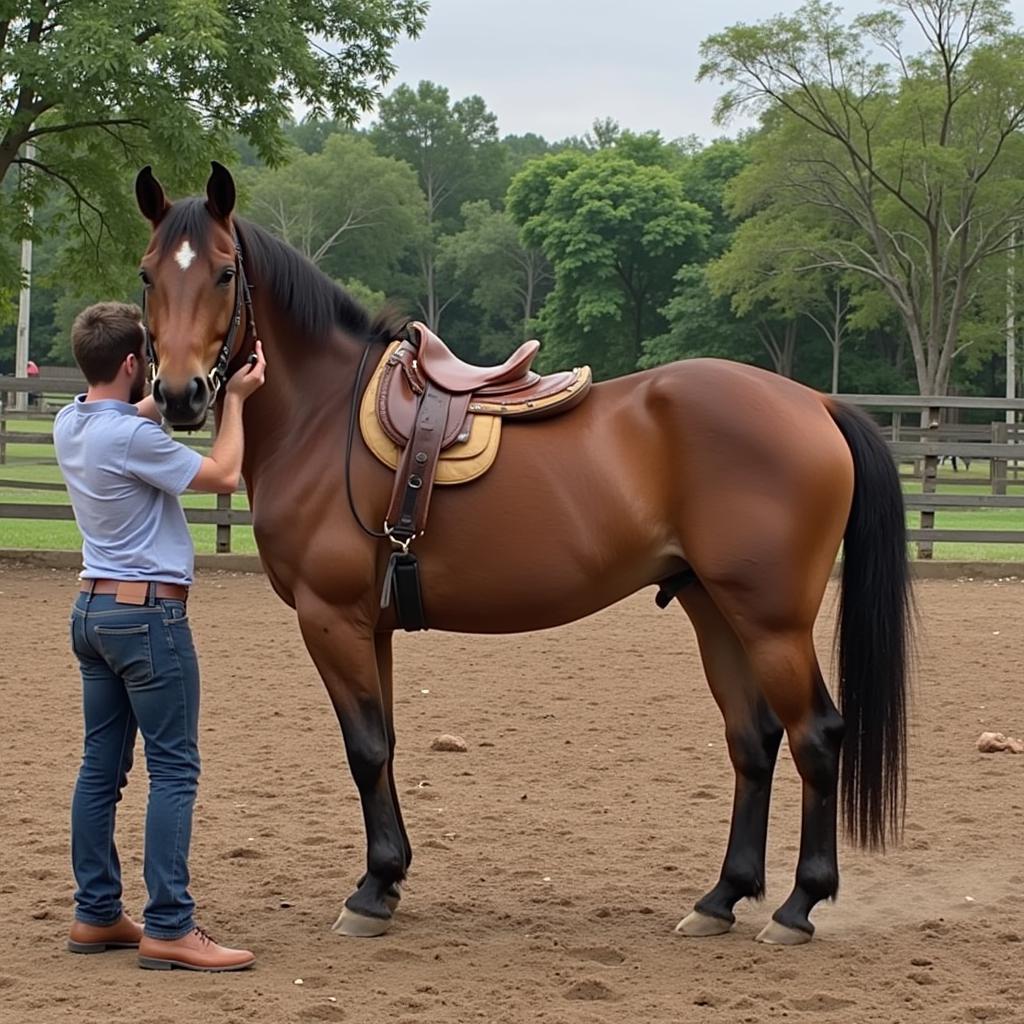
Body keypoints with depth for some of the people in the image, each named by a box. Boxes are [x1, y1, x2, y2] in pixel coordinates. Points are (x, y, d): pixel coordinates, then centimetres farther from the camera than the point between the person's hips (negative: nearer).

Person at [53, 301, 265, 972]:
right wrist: (236, 400, 2)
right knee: (175, 770, -6)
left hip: (94, 609, 9)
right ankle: (169, 929, -7)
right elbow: (223, 475, -10)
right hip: (149, 614, -9)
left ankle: (97, 915, 17)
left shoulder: (70, 425, 6)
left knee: (102, 766, 12)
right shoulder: (131, 438, -20)